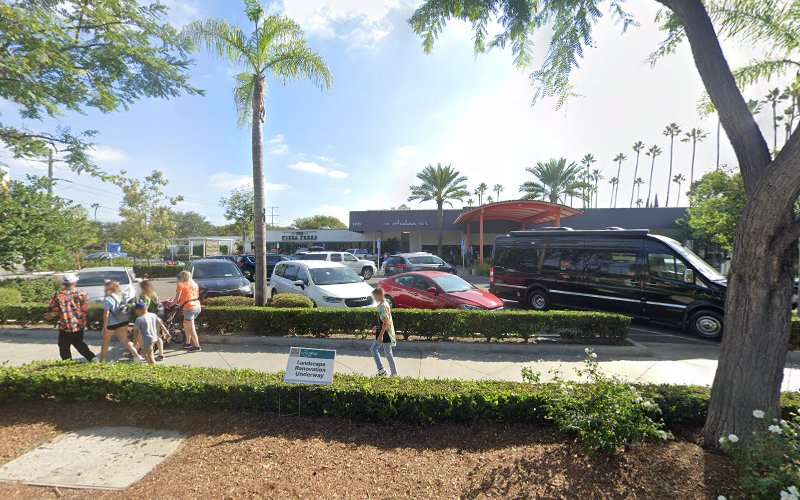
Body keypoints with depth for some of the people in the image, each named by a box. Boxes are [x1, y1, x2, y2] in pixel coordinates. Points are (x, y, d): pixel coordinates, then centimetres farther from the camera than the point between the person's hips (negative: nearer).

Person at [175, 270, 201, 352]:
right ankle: (188, 343, 30)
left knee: (191, 328, 1)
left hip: (189, 308, -7)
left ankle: (197, 346, 3)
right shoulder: (195, 284, 17)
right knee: (186, 325, 24)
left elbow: (177, 299, -7)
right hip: (197, 306, 8)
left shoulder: (181, 285, -2)